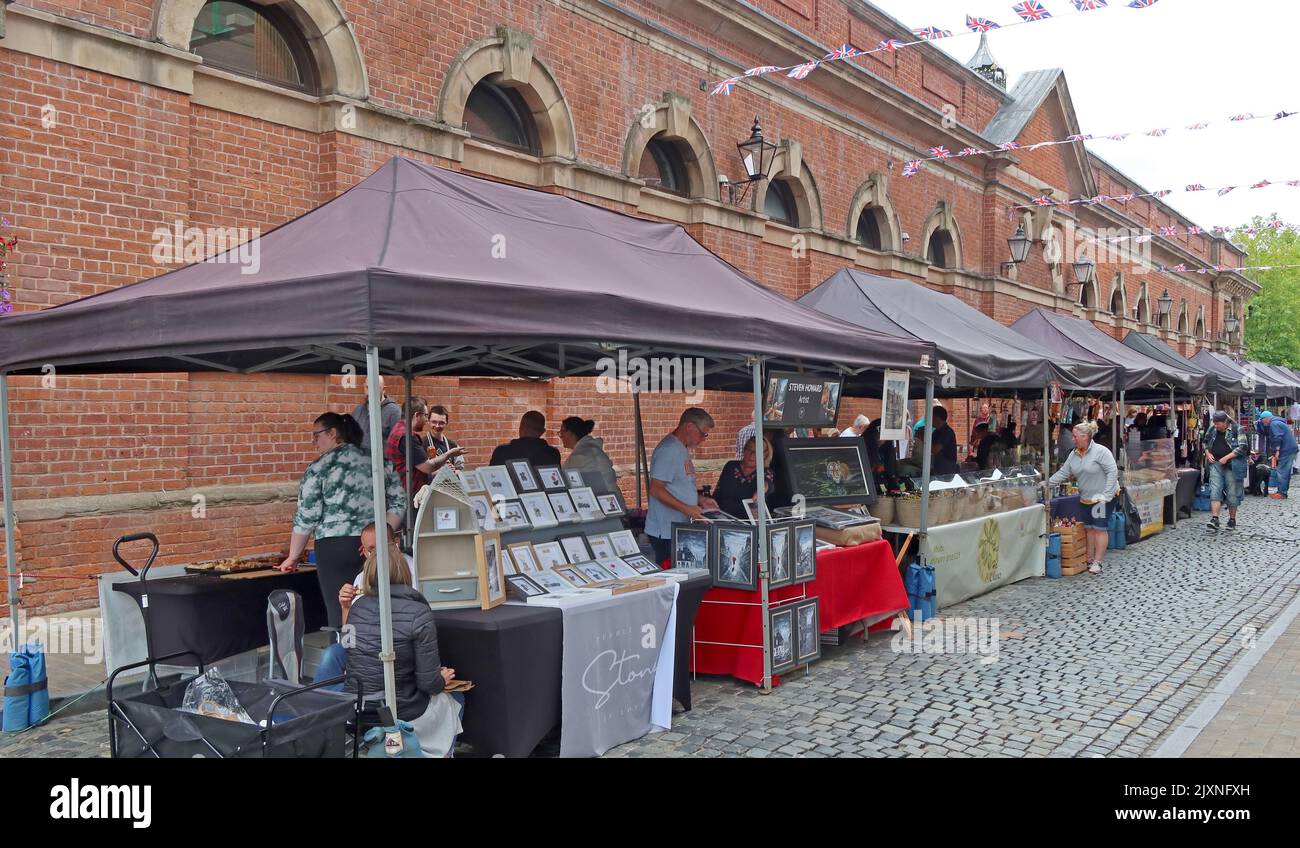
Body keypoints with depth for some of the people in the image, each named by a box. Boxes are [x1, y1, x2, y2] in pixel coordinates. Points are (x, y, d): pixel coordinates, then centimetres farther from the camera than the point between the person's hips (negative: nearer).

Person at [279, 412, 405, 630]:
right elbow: (399, 502, 6)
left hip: (336, 547, -4)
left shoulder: (319, 468, -1)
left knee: (340, 614, 0)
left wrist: (293, 557, 8)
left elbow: (306, 518, -1)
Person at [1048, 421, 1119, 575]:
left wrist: (1106, 495, -23)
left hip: (1102, 497, -7)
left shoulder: (1100, 451, -17)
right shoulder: (1074, 454, 5)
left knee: (1100, 528, -5)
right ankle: (1089, 560, 20)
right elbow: (1063, 473, 7)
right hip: (1086, 498, 7)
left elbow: (1112, 472, -20)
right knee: (1089, 528, 11)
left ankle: (1097, 562, -1)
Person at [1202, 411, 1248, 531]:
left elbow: (1242, 447, -13)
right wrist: (1207, 453, 4)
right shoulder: (1212, 429, 8)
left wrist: (1227, 457, -17)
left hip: (1232, 465, -4)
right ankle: (1214, 519, -13)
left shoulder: (1236, 430, -7)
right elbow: (1204, 442, 23)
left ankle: (1232, 520, 17)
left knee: (1232, 493, 4)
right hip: (1215, 464, 4)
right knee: (1215, 491, -8)